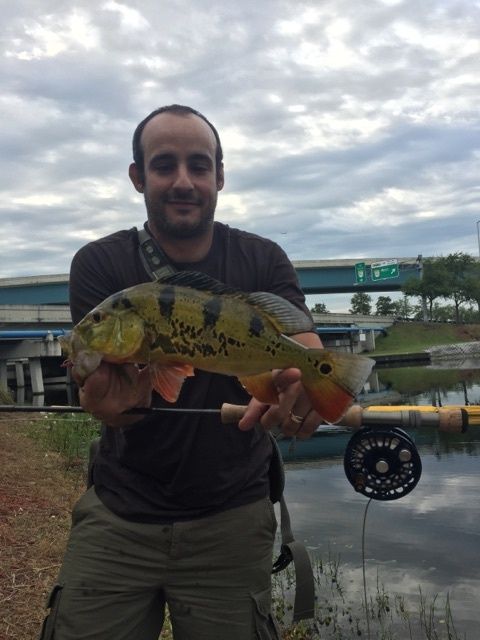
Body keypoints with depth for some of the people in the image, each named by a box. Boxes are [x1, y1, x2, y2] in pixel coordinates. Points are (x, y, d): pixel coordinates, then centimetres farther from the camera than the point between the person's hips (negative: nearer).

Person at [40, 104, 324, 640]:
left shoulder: (263, 261, -2)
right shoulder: (100, 265, -4)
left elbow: (306, 351, -14)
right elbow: (103, 374, -14)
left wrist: (303, 386, -39)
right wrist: (113, 398, -39)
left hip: (231, 519, 1)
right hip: (120, 514, 0)